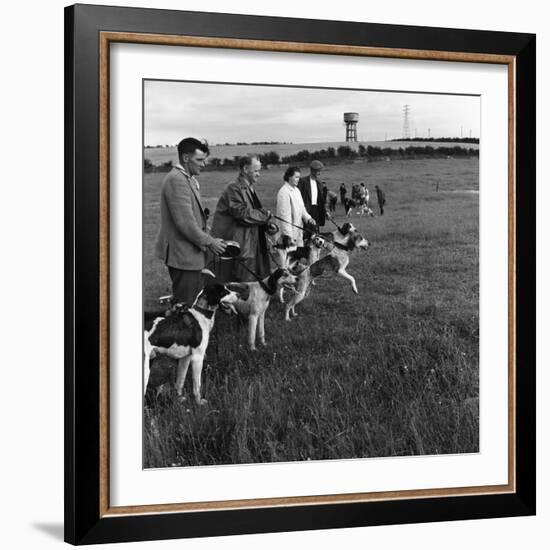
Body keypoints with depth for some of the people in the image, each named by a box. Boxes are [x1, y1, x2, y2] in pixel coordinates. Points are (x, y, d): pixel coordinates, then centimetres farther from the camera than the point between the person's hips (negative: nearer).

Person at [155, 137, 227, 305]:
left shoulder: (188, 179, 15)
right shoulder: (176, 180, -19)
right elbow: (185, 222, -23)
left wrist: (207, 240, 13)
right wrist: (209, 242, -14)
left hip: (191, 254, 10)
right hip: (182, 255, -10)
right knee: (186, 305, -6)